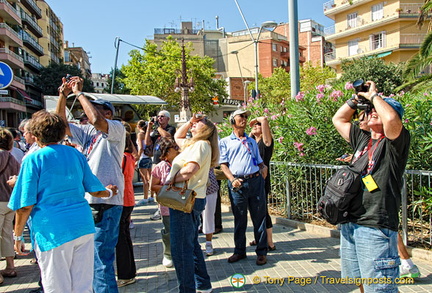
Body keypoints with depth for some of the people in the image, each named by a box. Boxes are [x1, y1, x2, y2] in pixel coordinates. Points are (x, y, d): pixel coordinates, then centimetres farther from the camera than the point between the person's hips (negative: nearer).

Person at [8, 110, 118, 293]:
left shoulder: (33, 159, -6)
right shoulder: (75, 154, 7)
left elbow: (26, 205, -8)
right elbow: (95, 190, 11)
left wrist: (17, 236, 5)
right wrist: (110, 192, 32)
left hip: (53, 231, -4)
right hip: (84, 226, 4)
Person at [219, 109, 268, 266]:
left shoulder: (252, 141, 20)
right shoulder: (225, 142, 10)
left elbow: (259, 161, 20)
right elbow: (223, 164, 2)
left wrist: (264, 168, -3)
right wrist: (233, 180, -12)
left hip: (256, 181, 2)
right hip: (237, 184, -2)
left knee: (259, 218, 4)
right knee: (239, 219, 8)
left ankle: (261, 252, 16)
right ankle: (240, 251, 23)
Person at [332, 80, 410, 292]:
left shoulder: (396, 142, -5)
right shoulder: (362, 139, 15)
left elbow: (391, 118, -27)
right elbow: (338, 119, 24)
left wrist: (374, 95, -10)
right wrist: (357, 99, 12)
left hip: (375, 227, -8)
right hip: (349, 224, 8)